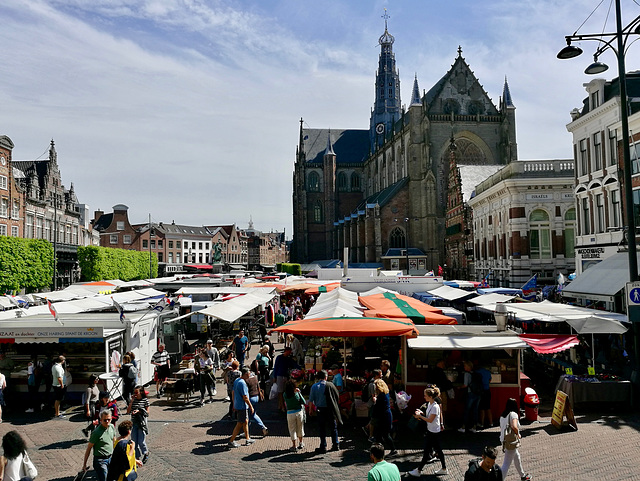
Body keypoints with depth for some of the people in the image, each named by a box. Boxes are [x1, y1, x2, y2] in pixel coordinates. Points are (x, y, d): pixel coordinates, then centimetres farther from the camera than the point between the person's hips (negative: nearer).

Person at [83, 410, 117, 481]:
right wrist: (84, 464, -8)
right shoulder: (96, 432, -19)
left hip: (110, 458, 6)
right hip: (100, 460, -6)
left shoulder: (112, 427, 0)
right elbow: (89, 448, -12)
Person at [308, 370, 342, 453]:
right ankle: (336, 445, 17)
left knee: (322, 428, 9)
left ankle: (323, 446, 10)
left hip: (320, 410, 0)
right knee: (333, 427, 12)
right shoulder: (330, 385, -7)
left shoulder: (314, 386, -5)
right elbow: (337, 396, 1)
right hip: (330, 409, 0)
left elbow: (311, 400, -3)